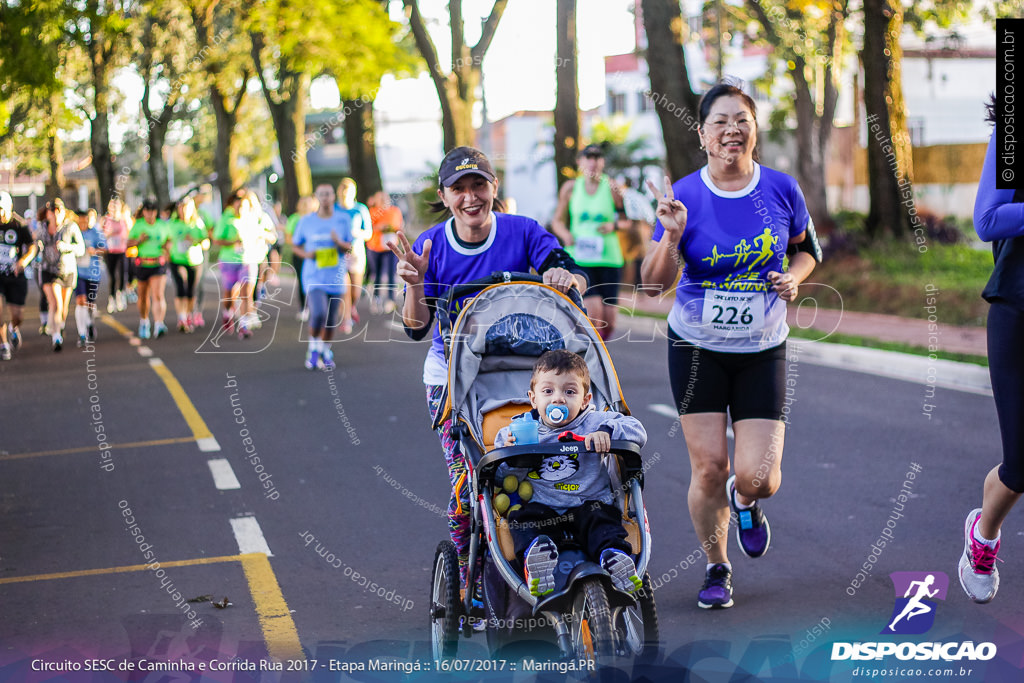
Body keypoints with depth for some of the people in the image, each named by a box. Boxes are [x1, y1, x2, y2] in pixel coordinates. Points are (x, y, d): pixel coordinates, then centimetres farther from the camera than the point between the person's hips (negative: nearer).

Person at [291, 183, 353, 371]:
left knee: (331, 320, 6)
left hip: (336, 277, 2)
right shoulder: (306, 221, 2)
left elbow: (350, 248, 4)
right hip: (314, 276, -2)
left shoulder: (344, 219, 3)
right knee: (318, 314, -19)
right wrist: (306, 254, -9)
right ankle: (313, 347, 6)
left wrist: (339, 242, -18)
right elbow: (295, 245, 12)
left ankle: (325, 352, 28)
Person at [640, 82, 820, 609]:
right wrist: (672, 236, -28)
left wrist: (793, 277, -9)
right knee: (709, 469, -2)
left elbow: (805, 248, 12)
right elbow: (653, 285, -11)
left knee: (759, 478, -8)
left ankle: (746, 502, 31)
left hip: (762, 352, 1)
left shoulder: (781, 189, -6)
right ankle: (716, 568, 24)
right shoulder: (684, 196, -10)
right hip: (697, 349, -1)